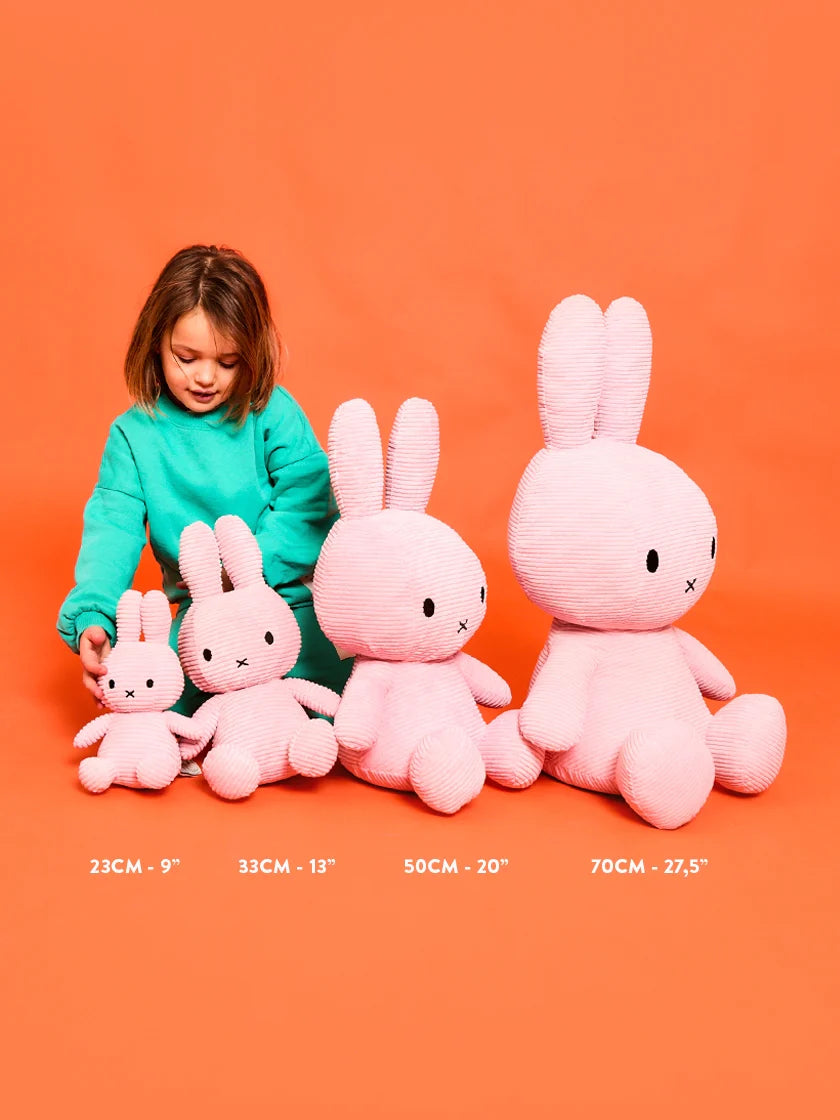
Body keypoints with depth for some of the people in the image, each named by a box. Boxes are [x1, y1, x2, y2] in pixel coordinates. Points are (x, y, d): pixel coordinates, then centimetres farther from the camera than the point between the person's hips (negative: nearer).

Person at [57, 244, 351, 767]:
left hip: (294, 595, -1)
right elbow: (112, 529, -6)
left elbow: (309, 507, -10)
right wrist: (91, 619, -23)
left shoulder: (274, 414, -3)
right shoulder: (134, 434, 2)